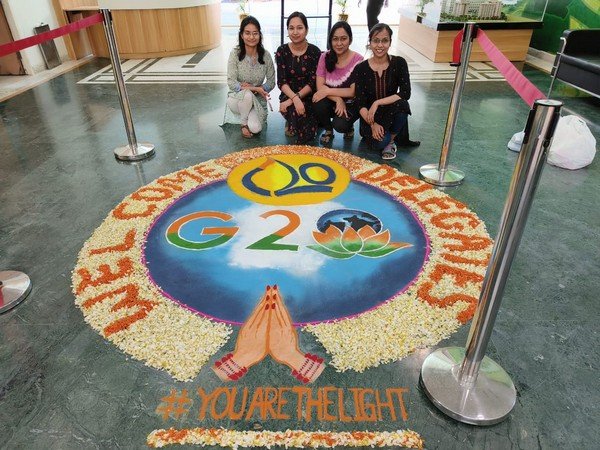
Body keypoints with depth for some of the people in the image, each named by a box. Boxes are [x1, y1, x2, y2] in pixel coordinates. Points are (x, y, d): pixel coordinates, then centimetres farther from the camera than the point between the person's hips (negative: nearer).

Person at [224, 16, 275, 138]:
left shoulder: (265, 56, -7)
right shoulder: (235, 54, -13)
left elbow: (271, 82, -2)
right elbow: (231, 83, -16)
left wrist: (255, 88, -18)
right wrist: (255, 88, -25)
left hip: (258, 100, 1)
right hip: (237, 98, -1)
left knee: (255, 128, -26)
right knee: (247, 95, -37)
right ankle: (243, 123, -7)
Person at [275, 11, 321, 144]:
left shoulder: (314, 51, -5)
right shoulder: (282, 51, -3)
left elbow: (313, 82, -11)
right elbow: (281, 82, -9)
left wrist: (295, 99, -23)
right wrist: (294, 98, -29)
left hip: (308, 97, 0)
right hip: (289, 95, 0)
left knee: (307, 135, -21)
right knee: (296, 111, -35)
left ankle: (292, 124, 15)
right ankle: (292, 123, 3)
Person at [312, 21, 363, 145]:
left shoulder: (358, 60, -13)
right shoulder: (325, 57, -4)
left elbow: (354, 91, -16)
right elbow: (320, 87, -10)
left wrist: (328, 91, -23)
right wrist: (338, 99, -25)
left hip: (350, 104, -3)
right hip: (331, 102, 3)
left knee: (340, 125, -31)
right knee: (319, 104, -31)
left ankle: (349, 127, 9)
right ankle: (328, 130, 1)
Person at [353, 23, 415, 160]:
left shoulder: (399, 63, -6)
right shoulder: (360, 69, -7)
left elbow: (405, 93, -17)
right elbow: (361, 103, -10)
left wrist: (377, 103, -25)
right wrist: (373, 124, -24)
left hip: (391, 115, 1)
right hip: (370, 117, -1)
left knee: (401, 103, -33)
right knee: (380, 142, -31)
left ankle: (391, 141, -7)